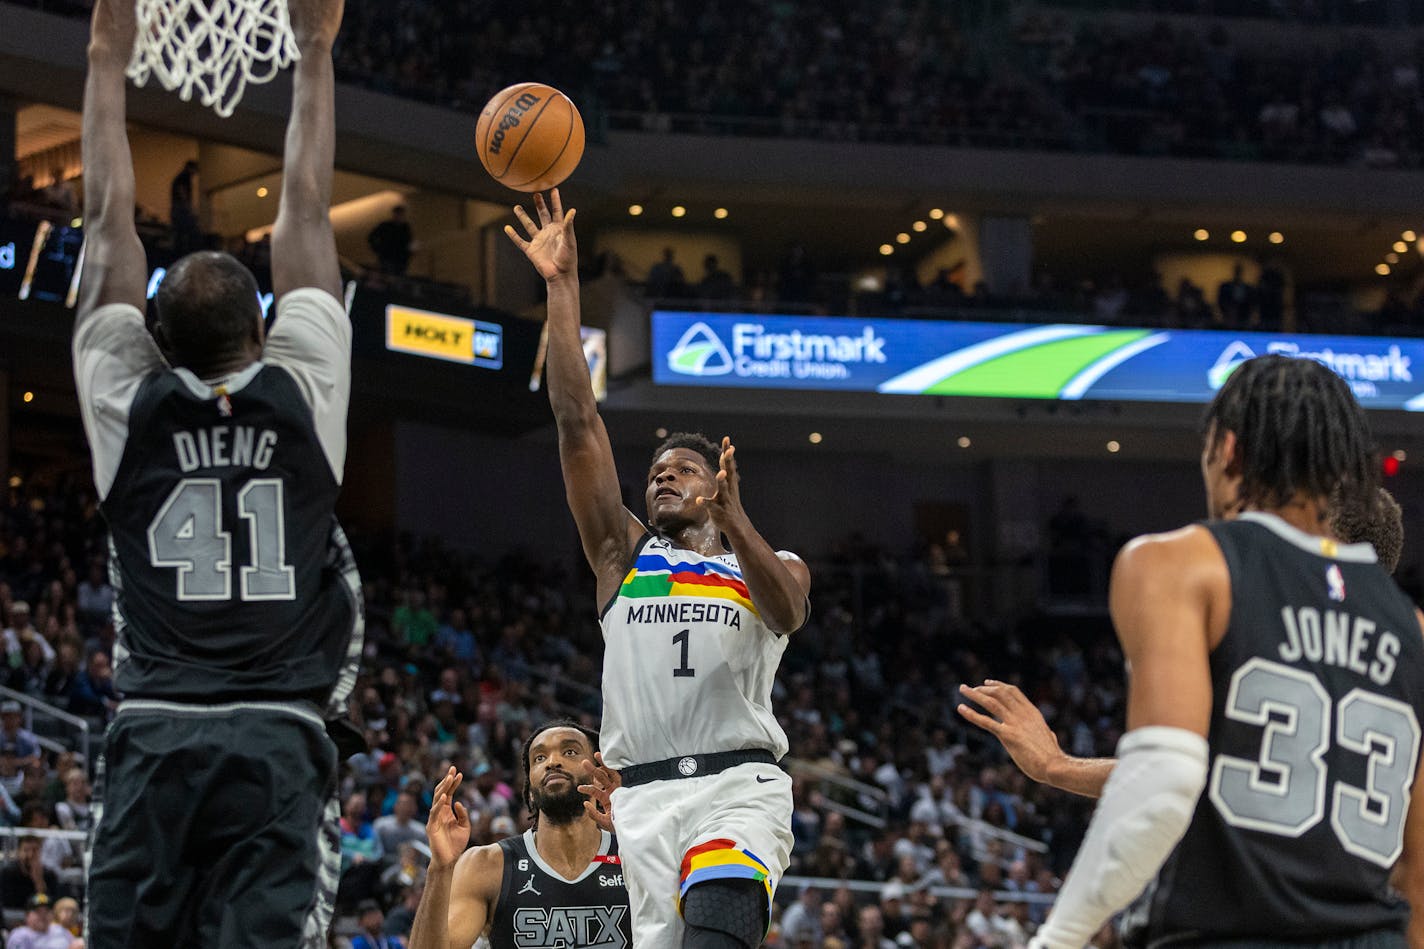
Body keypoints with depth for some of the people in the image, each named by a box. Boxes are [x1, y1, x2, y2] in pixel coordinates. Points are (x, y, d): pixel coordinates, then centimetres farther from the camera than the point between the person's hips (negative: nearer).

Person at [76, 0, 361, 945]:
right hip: (279, 738, -1)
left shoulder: (127, 404, 8)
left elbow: (110, 219, 14)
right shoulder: (304, 395, 6)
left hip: (154, 735, 1)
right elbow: (306, 210, 14)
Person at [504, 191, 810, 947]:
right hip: (641, 796, 3)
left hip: (739, 788, -3)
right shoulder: (624, 555, 20)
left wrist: (734, 523, -27)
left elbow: (786, 612, -10)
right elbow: (577, 424, 11)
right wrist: (561, 289, 4)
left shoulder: (774, 568, 16)